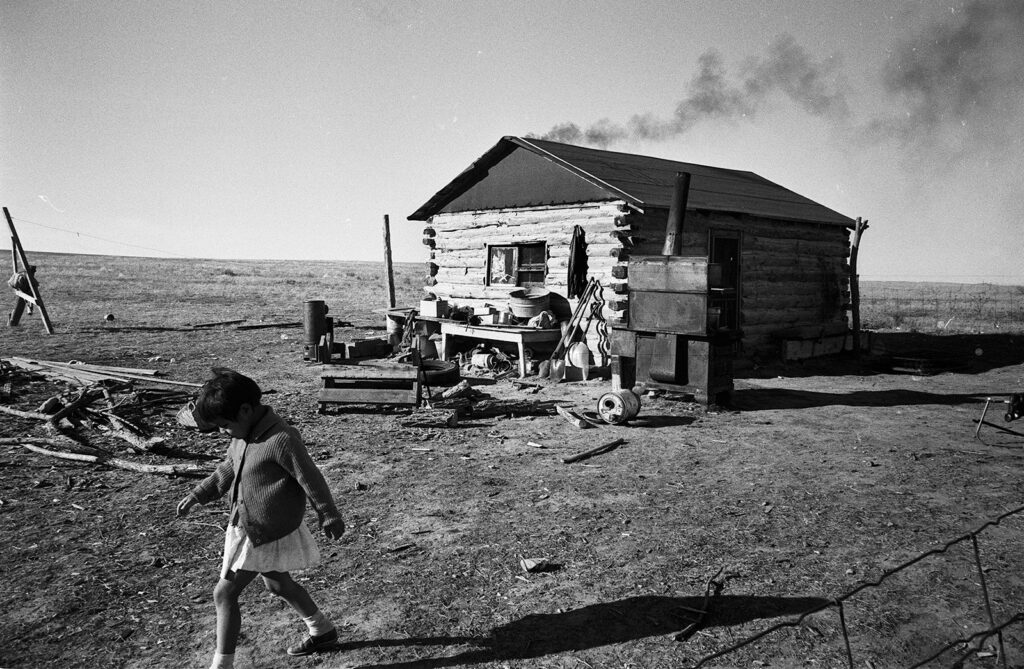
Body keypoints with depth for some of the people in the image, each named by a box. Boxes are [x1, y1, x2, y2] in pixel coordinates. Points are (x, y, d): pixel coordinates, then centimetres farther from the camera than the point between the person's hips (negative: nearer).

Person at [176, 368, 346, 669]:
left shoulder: (281, 439, -29)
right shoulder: (244, 435, -1)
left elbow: (311, 479, -20)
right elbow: (227, 470, 16)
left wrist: (330, 516, -10)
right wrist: (198, 495, 11)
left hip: (268, 535, -9)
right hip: (245, 527, 9)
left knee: (225, 593, -3)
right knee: (278, 584, 25)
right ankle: (323, 632, 43)